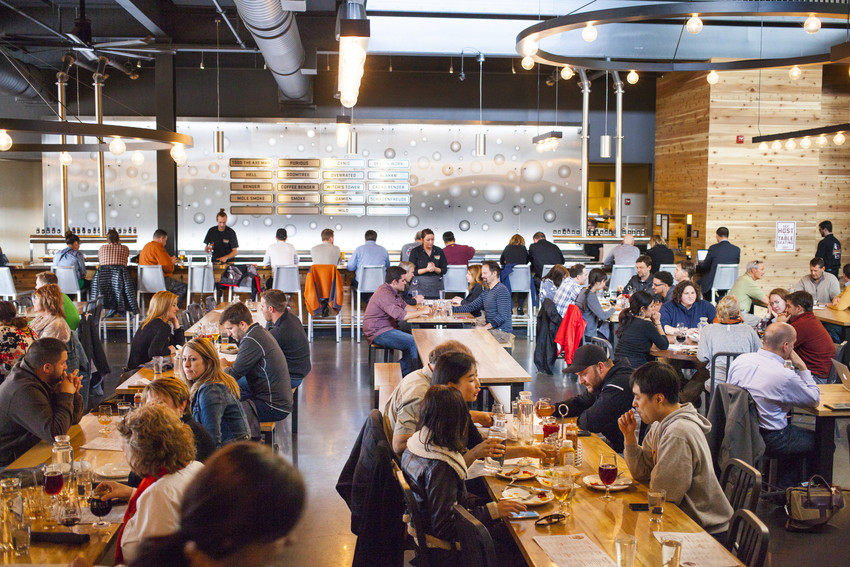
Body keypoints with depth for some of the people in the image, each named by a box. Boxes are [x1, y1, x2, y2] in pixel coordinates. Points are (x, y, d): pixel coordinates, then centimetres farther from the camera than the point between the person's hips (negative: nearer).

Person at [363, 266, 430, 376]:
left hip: (388, 329, 11)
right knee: (414, 342, -17)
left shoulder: (394, 292, 12)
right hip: (378, 333, -11)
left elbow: (404, 306, 23)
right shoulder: (384, 294, -22)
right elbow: (400, 315, -30)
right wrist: (421, 312, -20)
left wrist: (418, 309, 3)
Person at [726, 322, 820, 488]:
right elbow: (815, 400, -8)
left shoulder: (739, 360, -7)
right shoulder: (785, 376, -25)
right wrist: (802, 367, -3)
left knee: (794, 432, 29)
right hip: (770, 440, -7)